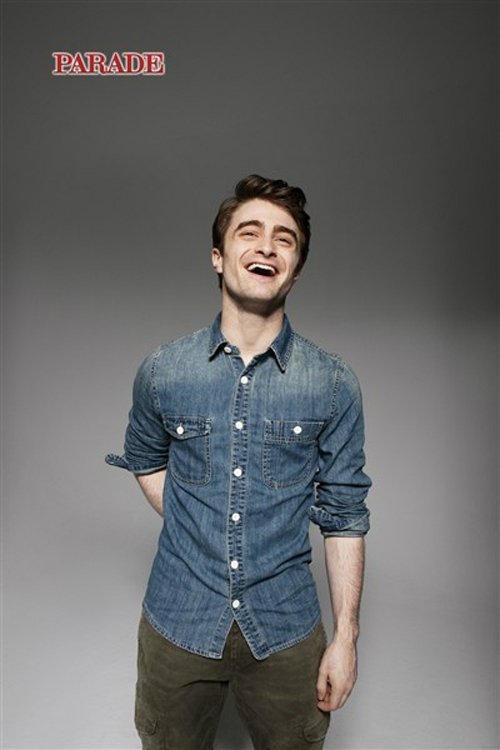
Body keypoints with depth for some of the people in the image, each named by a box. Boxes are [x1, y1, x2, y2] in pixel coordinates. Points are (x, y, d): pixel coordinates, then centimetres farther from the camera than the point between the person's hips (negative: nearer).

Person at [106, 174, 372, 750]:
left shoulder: (333, 384, -9)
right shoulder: (162, 372, -7)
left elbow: (344, 513, -4)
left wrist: (346, 637, -3)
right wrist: (189, 526, 1)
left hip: (286, 632, 0)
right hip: (177, 625, 1)